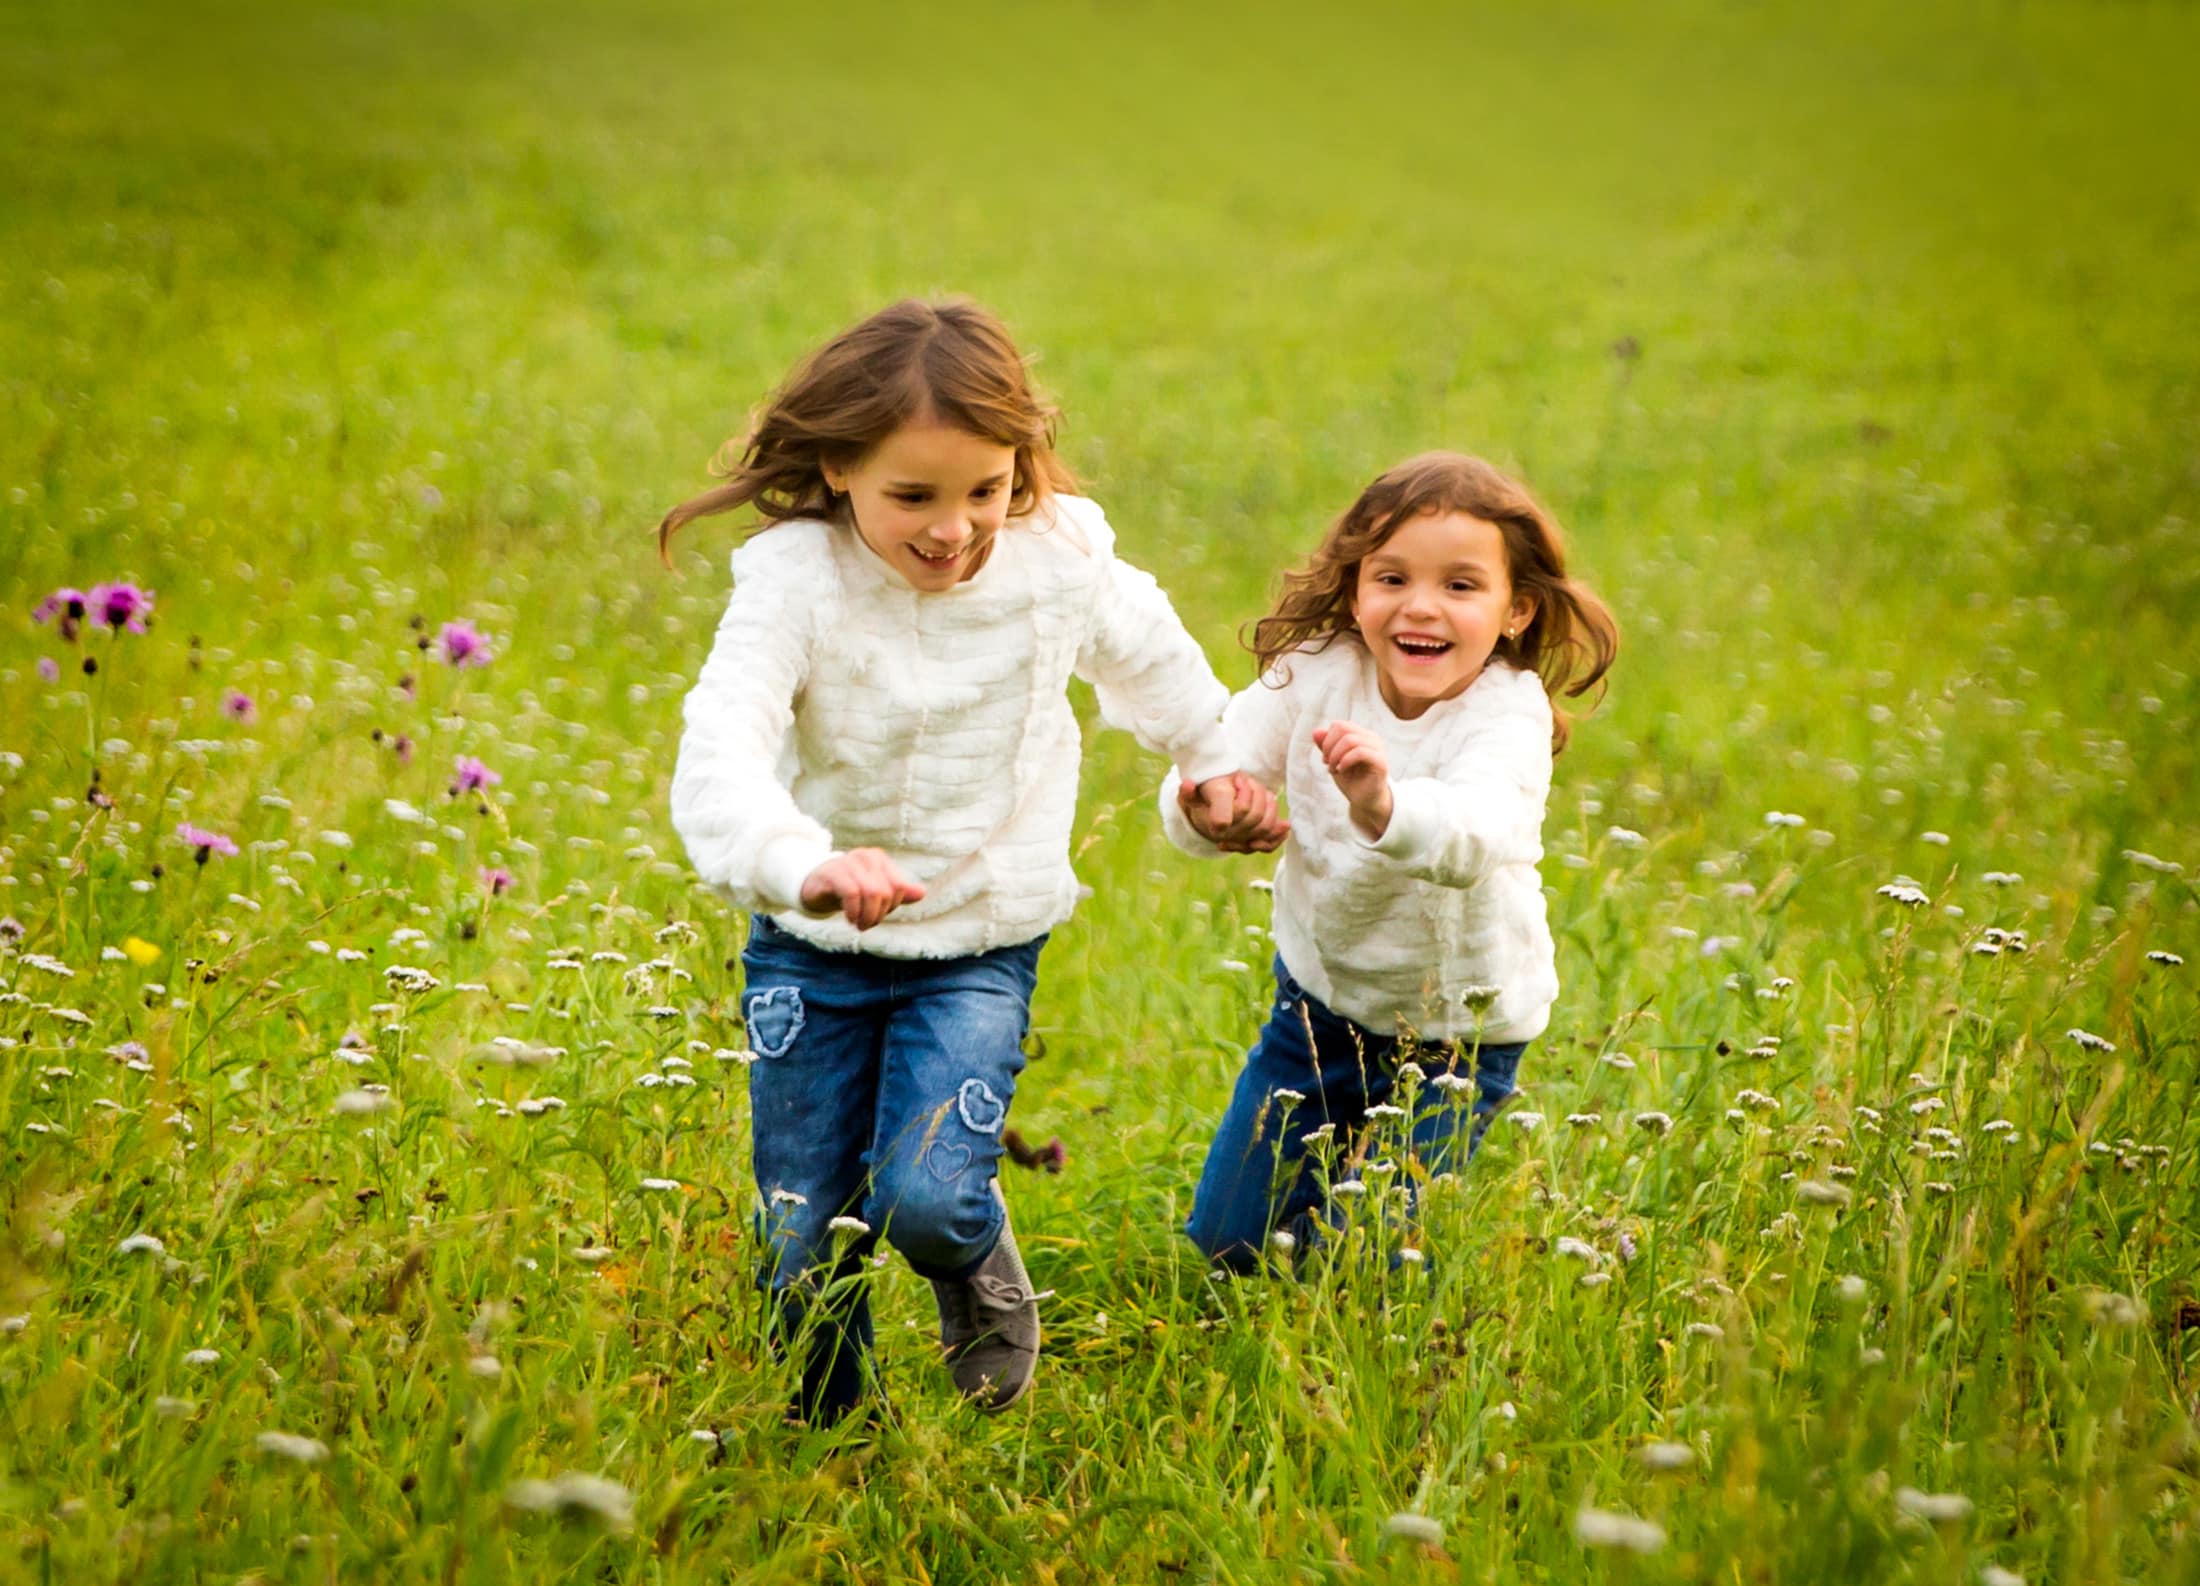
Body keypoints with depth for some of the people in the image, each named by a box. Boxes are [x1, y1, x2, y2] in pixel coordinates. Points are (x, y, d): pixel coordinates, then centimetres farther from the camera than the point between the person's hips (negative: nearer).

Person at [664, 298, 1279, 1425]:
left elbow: (1148, 652, 11)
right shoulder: (794, 581, -22)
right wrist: (802, 865, -56)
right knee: (804, 1238, 4)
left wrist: (1216, 763, 25)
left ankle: (985, 1279, 20)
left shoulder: (1061, 561, -13)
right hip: (810, 947, 0)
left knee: (924, 1199, -18)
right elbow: (720, 748, -37)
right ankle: (817, 1435, 34)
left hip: (981, 942, 0)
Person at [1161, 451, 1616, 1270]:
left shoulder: (1508, 716, -28)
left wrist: (1383, 807, -68)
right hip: (1320, 991, 5)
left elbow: (1475, 836, -47)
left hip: (1455, 1026, -4)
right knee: (1226, 1242, 13)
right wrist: (1203, 804, -42)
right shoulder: (1318, 670, -14)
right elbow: (1221, 760, -18)